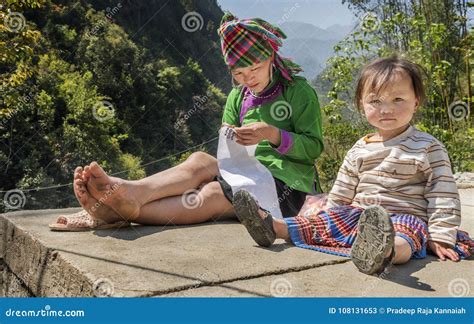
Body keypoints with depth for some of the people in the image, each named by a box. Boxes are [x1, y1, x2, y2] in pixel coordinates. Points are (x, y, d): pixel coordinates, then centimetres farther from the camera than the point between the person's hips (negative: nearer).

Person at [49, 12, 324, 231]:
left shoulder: (299, 91, 3)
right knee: (201, 161, -29)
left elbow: (314, 147, -4)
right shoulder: (237, 97, 18)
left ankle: (125, 210, -51)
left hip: (288, 184, -4)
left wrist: (274, 135, -21)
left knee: (212, 194, -34)